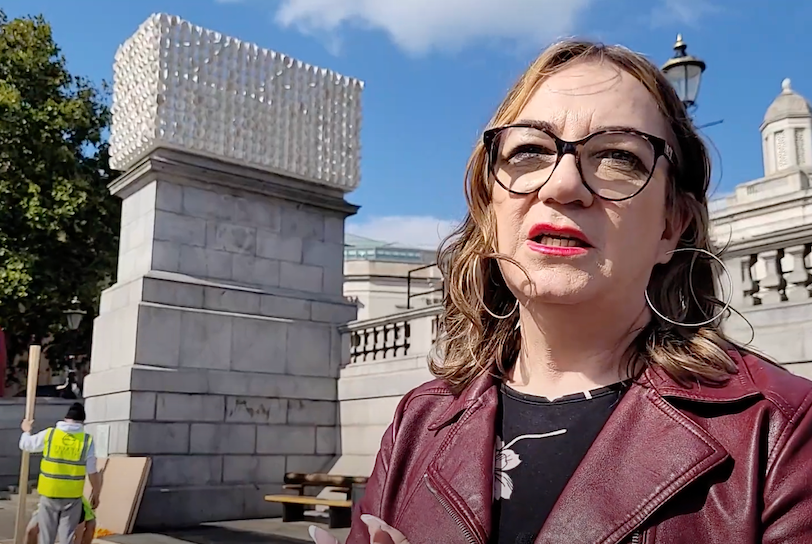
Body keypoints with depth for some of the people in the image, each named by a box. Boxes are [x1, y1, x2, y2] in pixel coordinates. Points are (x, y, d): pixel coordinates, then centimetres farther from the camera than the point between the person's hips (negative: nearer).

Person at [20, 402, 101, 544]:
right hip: (72, 496, -1)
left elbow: (25, 444, 13)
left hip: (49, 494, 1)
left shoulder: (49, 434, -4)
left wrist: (26, 431, 34)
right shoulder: (87, 440, -7)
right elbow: (92, 472, -4)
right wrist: (95, 493, 9)